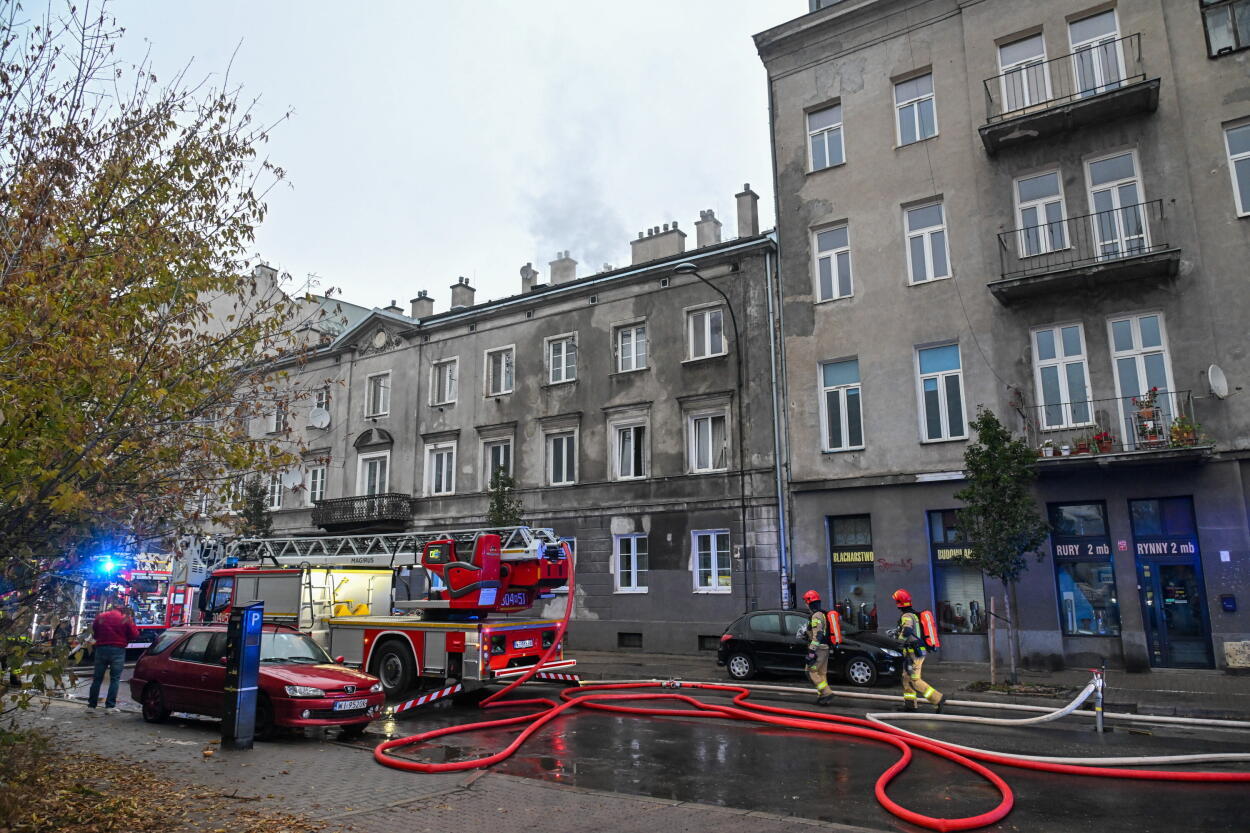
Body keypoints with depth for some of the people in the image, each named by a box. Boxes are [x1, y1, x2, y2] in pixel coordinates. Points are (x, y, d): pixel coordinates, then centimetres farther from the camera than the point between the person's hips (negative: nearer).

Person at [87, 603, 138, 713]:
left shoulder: (100, 617, 9)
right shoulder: (126, 618, -2)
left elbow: (94, 634, 17)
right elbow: (135, 635, -2)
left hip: (101, 649, 3)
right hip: (118, 650, -3)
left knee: (97, 678, 11)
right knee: (115, 679, 2)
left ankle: (91, 705, 12)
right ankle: (110, 706, -2)